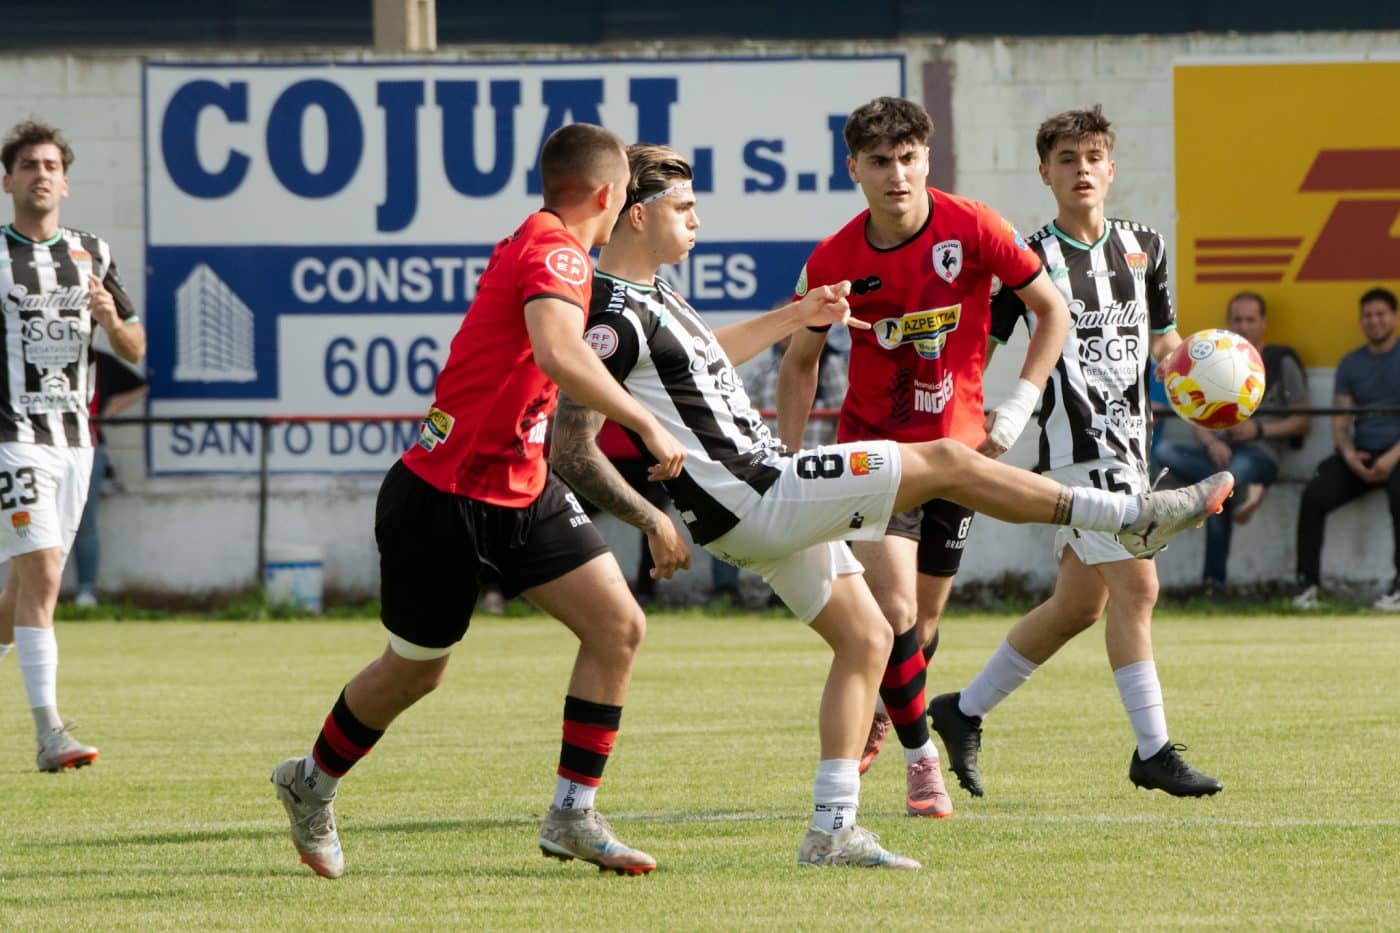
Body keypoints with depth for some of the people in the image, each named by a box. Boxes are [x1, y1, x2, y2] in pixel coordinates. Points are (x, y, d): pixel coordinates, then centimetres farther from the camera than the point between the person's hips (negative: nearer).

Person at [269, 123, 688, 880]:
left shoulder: (539, 246, 9)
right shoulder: (556, 252, -21)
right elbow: (556, 351, -40)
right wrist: (646, 424, -39)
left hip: (520, 488, 9)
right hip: (446, 496, -9)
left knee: (618, 625, -4)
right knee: (415, 669, 9)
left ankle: (572, 816, 1)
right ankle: (312, 784, 35)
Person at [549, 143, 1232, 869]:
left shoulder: (648, 294, 12)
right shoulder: (614, 318, -19)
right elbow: (570, 452, -23)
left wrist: (795, 316, 34)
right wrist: (653, 523, -22)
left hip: (771, 490, 11)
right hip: (752, 500, -11)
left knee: (865, 638, 13)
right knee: (944, 463, -8)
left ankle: (831, 828, 10)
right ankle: (1137, 517, 2)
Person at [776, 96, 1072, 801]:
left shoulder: (973, 229, -12)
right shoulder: (834, 261, -10)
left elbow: (1053, 313, -1)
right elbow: (801, 360, 6)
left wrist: (1015, 412, -7)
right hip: (872, 446, -1)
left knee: (924, 623, 10)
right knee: (894, 612, -18)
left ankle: (874, 713, 40)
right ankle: (919, 752, 1)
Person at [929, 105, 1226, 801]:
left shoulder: (1144, 247, 12)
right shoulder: (1032, 257, -4)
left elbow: (1162, 339, 21)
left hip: (1128, 437, 7)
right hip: (1075, 442, -7)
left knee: (1079, 604, 12)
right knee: (1135, 585, -15)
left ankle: (964, 711, 27)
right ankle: (1152, 750, -10)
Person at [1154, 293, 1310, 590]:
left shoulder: (1282, 362, 10)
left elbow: (1302, 421, 7)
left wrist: (1258, 430, -9)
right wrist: (1212, 443, -12)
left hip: (1260, 453, -5)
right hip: (1217, 451, 5)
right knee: (1165, 451, -29)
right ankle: (1244, 489, -37)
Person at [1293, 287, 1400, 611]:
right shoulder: (1351, 364, 14)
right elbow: (1340, 420, 10)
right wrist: (1348, 454, -11)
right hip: (1360, 454, 4)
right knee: (1314, 494, -21)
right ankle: (1307, 584, -18)